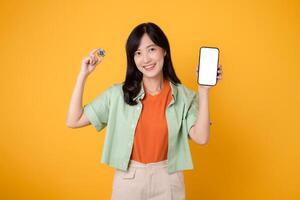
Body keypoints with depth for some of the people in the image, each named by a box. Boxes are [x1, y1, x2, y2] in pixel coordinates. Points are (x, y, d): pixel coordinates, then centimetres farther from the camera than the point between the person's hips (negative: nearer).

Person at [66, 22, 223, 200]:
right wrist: (83, 74, -9)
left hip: (168, 180, 0)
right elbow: (74, 121, -7)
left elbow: (201, 137, -18)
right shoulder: (118, 94, -5)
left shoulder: (184, 96, -6)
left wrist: (203, 90, -20)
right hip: (128, 180, 1)